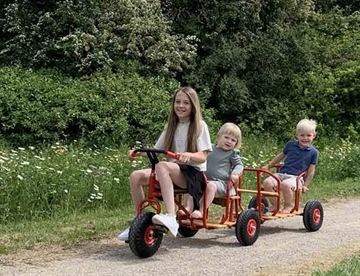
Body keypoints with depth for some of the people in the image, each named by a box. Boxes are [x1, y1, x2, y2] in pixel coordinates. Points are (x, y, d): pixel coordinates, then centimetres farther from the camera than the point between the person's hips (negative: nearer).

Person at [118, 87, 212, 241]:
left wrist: (188, 155, -31)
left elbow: (202, 157, -10)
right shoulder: (171, 126, 16)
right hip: (172, 171, 6)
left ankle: (171, 218, -49)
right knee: (136, 176, -17)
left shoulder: (199, 125, -1)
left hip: (194, 173, -6)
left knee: (162, 166, -37)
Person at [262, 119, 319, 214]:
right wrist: (268, 166, 27)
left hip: (296, 177, -4)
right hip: (282, 173, 4)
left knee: (285, 184, -38)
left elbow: (311, 170, 5)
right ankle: (274, 205, -6)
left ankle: (288, 206, -10)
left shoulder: (313, 152, 3)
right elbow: (281, 156, 25)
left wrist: (305, 185, 2)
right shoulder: (290, 145, 9)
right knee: (267, 182, -25)